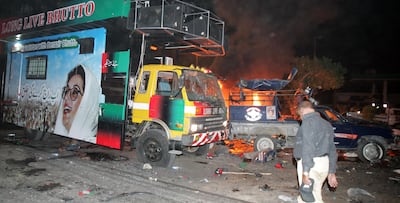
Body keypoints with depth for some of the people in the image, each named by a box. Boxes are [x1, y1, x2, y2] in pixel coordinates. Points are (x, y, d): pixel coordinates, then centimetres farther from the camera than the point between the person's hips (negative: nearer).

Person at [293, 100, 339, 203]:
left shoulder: (308, 122, -11)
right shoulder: (326, 124, 17)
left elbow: (308, 147, -21)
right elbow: (332, 150, 19)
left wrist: (305, 171, -22)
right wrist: (331, 172, 22)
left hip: (311, 164, -9)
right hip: (324, 163, 9)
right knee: (314, 193, 18)